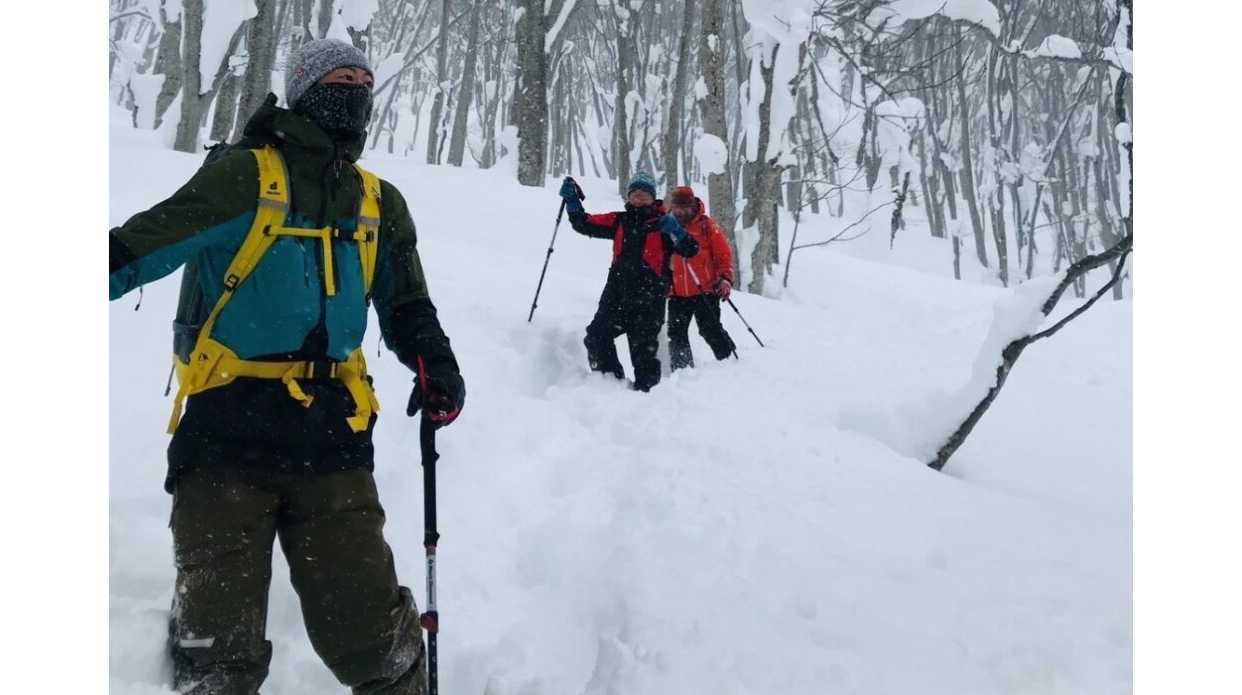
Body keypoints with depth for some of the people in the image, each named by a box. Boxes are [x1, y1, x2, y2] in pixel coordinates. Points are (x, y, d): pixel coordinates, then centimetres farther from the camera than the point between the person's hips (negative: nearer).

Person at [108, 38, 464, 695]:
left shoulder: (381, 204, 15)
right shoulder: (244, 176, 0)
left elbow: (407, 305, 19)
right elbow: (140, 246, -5)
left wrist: (435, 368, 1)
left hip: (330, 430, 3)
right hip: (229, 425, -3)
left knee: (368, 631, 3)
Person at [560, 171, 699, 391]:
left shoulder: (662, 224, 4)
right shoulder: (620, 221, 15)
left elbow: (690, 250, -5)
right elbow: (584, 224, 15)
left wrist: (676, 232, -23)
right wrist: (571, 199, 3)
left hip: (649, 297, -3)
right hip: (616, 292, 3)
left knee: (644, 349, -1)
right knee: (597, 337, -9)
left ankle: (646, 390, 12)